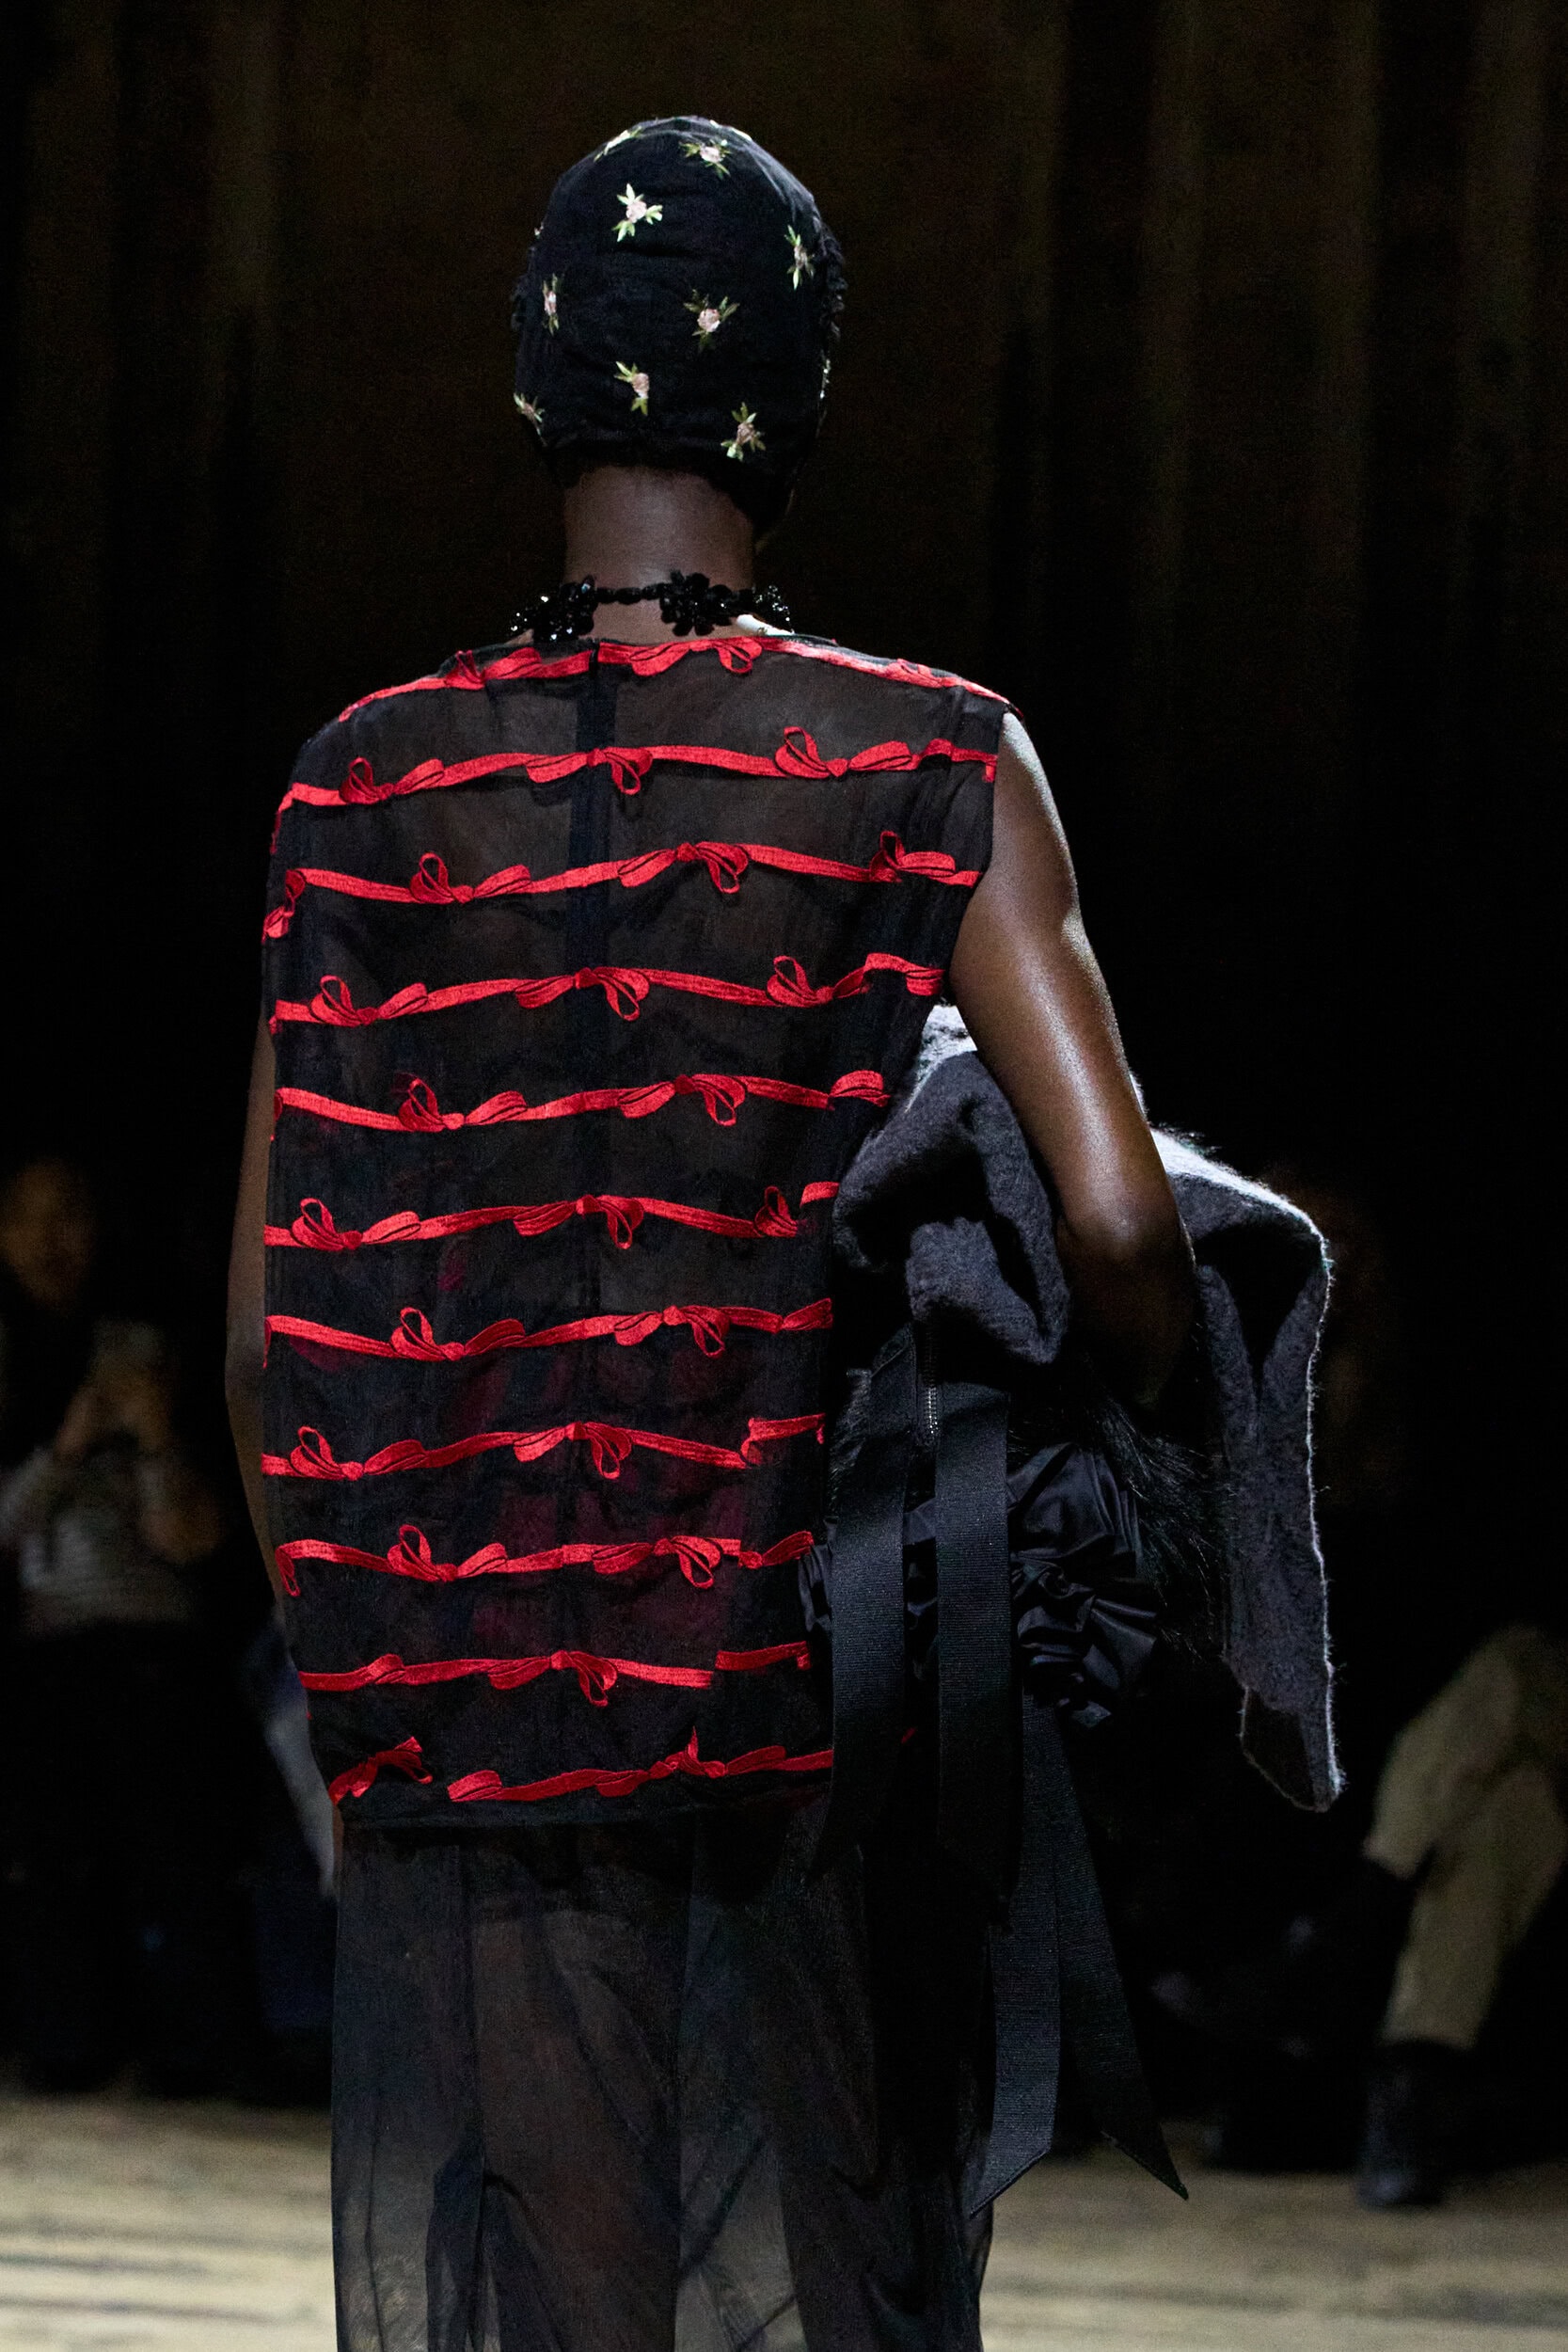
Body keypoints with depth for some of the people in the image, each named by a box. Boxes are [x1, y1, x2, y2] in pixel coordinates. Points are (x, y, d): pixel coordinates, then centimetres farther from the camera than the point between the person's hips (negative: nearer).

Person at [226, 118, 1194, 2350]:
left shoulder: (371, 789, 2)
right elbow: (1116, 1220, -13)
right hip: (833, 1710, -2)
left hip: (473, 1732, 2)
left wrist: (355, 1691, 13)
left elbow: (276, 1311, 3)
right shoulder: (930, 771, -4)